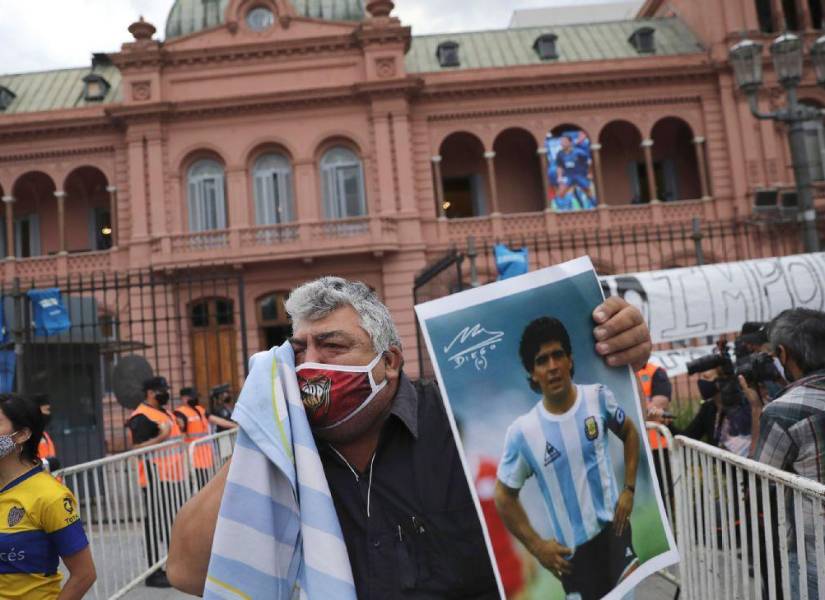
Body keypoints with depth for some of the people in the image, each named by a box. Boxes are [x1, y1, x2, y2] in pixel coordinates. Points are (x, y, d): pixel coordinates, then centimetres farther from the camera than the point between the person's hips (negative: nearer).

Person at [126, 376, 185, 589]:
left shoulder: (165, 412, 17)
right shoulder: (142, 417, -14)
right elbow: (137, 449, -21)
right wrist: (161, 437, -28)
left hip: (171, 476, 10)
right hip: (155, 479, -10)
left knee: (173, 521, 17)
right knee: (155, 524, -4)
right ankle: (153, 573, 4)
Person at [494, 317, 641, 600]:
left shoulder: (599, 397, -9)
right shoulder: (522, 432, -16)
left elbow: (629, 433, 12)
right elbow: (504, 495, -3)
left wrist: (629, 489, 3)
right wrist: (537, 546, -4)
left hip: (613, 526, 2)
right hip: (571, 547, -1)